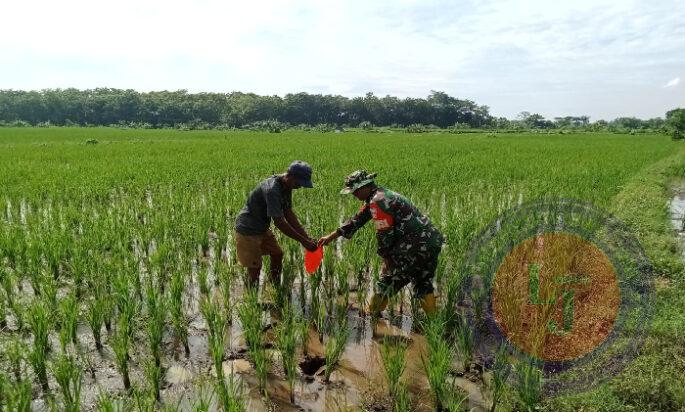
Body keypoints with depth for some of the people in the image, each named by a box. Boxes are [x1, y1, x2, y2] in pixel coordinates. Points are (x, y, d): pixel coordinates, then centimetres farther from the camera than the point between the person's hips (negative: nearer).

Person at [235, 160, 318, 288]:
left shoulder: (286, 187, -4)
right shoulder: (272, 190, -32)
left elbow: (289, 214, 2)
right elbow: (279, 222, -30)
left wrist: (307, 237, -4)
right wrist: (303, 241, -25)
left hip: (262, 228, 9)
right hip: (248, 230, -9)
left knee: (277, 253, 13)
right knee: (255, 267, -3)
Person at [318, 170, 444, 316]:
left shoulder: (378, 201, -14)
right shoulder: (380, 196, 17)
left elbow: (384, 234, -13)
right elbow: (357, 220, 21)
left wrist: (386, 258, 2)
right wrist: (331, 236, 20)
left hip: (415, 246, -10)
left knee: (388, 281, 6)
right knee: (424, 285, 21)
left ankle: (372, 314, 20)